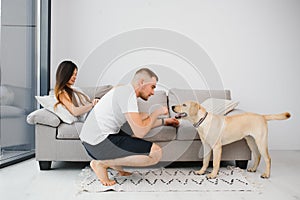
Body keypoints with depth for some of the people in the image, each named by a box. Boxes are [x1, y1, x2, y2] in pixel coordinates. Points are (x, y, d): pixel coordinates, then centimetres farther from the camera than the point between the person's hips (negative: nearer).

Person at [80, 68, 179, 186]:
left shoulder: (124, 91, 17)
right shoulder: (128, 92, -14)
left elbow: (139, 122, 27)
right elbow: (140, 132, -18)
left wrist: (164, 121, 29)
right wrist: (157, 113, -3)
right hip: (100, 142, -10)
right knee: (156, 153, -13)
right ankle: (101, 163, -6)